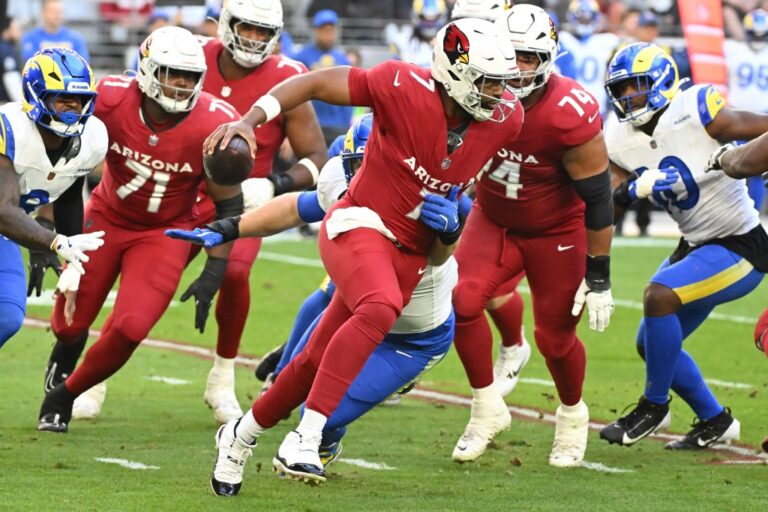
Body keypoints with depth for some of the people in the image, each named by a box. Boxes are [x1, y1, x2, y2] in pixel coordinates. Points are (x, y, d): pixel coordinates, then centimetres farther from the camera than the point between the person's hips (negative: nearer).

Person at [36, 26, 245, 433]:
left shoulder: (214, 126, -25)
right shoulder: (109, 100, -25)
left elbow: (229, 204, -11)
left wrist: (214, 273, -15)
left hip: (164, 232, -1)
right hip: (107, 216, 1)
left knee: (128, 329, -15)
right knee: (70, 323, 6)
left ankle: (64, 395, 12)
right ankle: (61, 368, 45)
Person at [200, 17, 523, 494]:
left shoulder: (504, 119, -5)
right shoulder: (405, 88, -20)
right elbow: (315, 83, -13)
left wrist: (452, 219, 6)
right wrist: (248, 121, -23)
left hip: (410, 252, 6)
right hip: (360, 224, -6)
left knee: (318, 362, 12)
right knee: (380, 308, -36)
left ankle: (242, 435, 35)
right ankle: (304, 441, -37)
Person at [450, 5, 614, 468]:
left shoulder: (570, 115, -30)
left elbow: (597, 199, -22)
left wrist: (598, 276, -18)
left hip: (556, 233, -4)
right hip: (493, 221, 4)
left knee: (556, 338, 4)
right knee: (463, 301, -18)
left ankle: (573, 415, 36)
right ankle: (487, 409, 2)